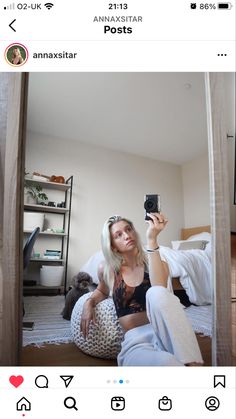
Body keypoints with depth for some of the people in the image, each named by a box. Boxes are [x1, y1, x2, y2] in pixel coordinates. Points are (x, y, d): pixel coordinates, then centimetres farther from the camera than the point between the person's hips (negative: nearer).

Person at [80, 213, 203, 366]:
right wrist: (89, 303, 9)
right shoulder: (107, 270, 8)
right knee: (166, 363, -42)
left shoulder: (157, 264, 5)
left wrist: (152, 239, -22)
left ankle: (192, 364, -30)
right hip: (135, 342, -3)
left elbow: (159, 290, -19)